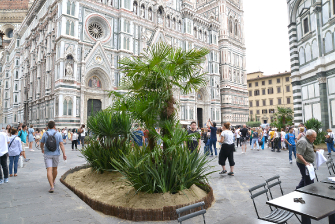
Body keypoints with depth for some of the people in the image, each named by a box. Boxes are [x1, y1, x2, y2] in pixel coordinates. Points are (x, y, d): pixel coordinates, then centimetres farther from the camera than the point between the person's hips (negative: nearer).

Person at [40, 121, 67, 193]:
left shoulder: (45, 134, -4)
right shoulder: (58, 134, -6)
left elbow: (41, 144, 7)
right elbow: (61, 144, -13)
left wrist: (42, 149, 28)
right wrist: (64, 154, -13)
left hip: (47, 154, -1)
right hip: (56, 154, 1)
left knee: (49, 170, -6)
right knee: (54, 169, 20)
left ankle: (52, 186, -15)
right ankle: (53, 181, 40)